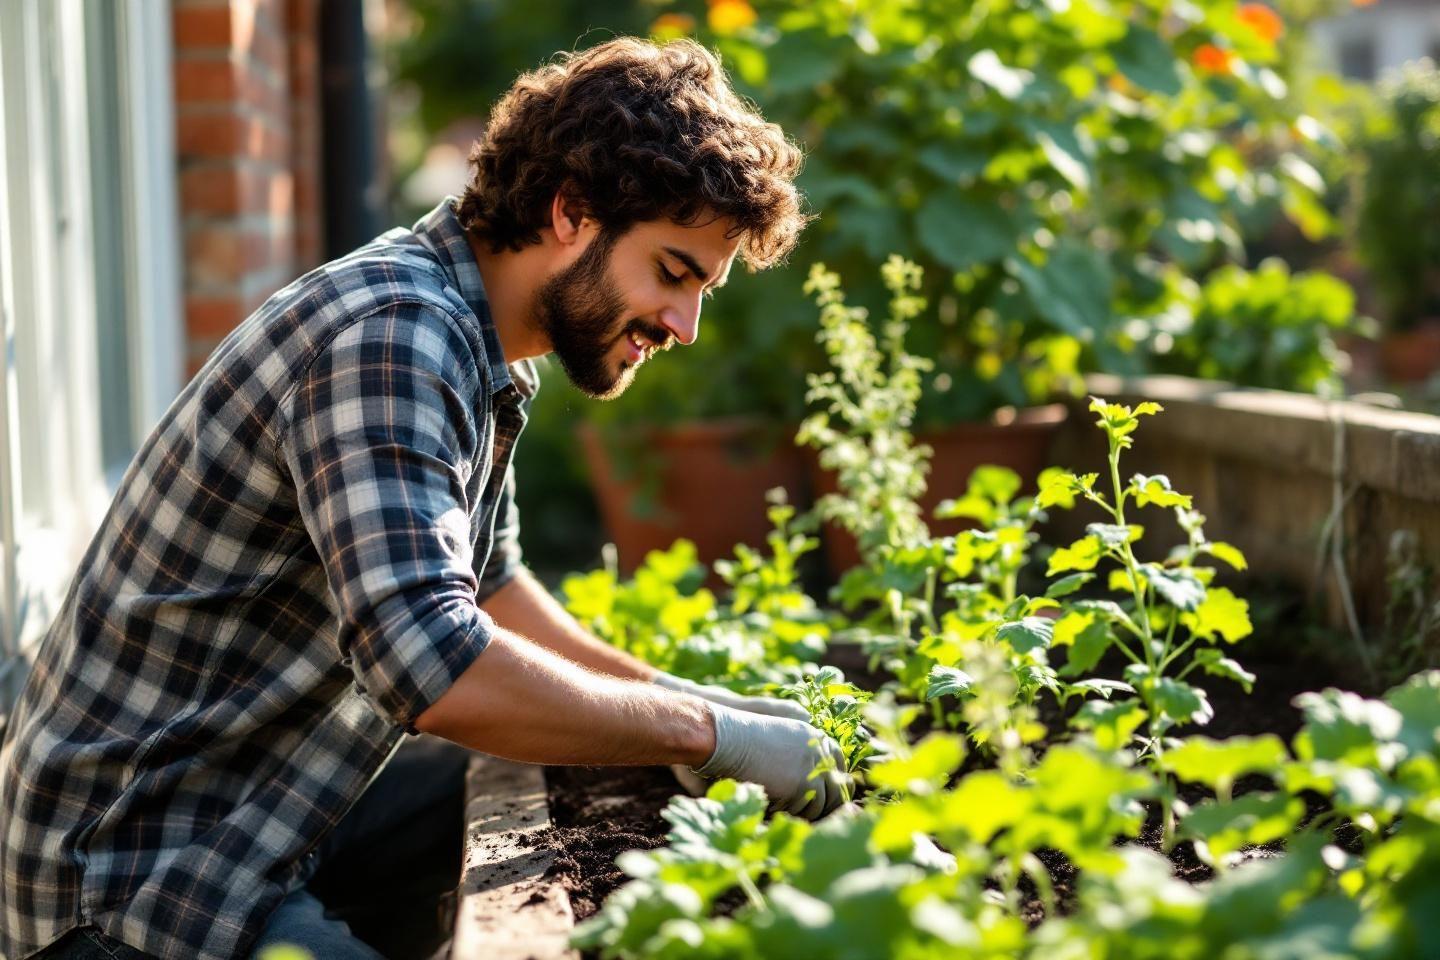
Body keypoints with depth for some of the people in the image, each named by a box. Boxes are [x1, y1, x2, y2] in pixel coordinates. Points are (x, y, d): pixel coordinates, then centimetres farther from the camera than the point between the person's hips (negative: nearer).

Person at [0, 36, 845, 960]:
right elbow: (430, 664, -36)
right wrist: (711, 734, -24)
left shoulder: (484, 361, 6)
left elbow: (486, 583, 20)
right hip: (130, 875, -9)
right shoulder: (391, 331, -25)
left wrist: (686, 699, 8)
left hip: (265, 825, 10)